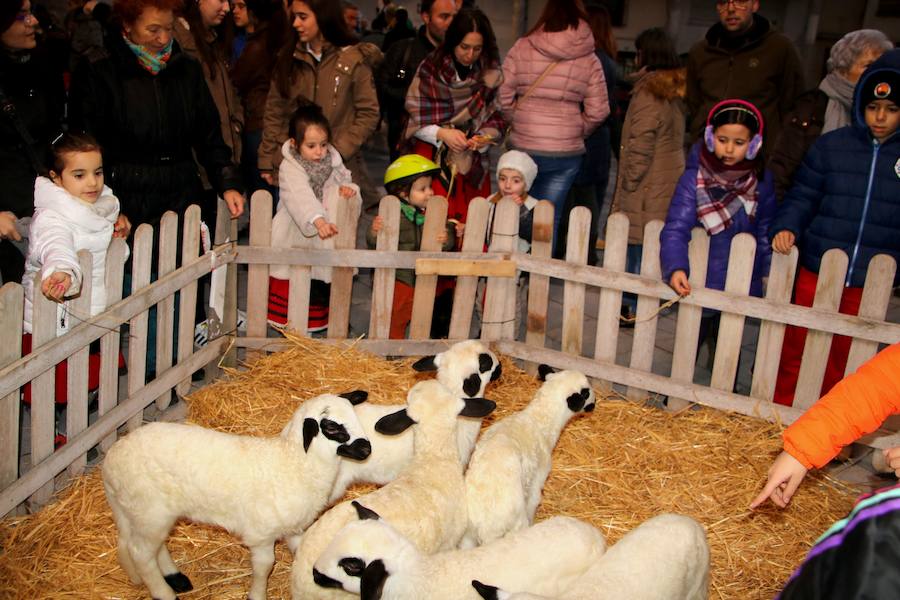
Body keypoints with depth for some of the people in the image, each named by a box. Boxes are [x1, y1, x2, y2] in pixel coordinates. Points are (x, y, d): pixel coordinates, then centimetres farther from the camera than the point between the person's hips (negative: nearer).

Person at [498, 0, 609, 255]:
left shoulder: (522, 48, -2)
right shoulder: (590, 60, 0)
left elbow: (503, 96, -3)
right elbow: (598, 110, -2)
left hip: (523, 147, 0)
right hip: (567, 151, 0)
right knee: (550, 218, 7)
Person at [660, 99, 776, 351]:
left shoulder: (761, 180, -5)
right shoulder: (694, 177, -16)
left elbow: (765, 231, 7)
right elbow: (676, 228, -23)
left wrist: (769, 274, 4)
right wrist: (675, 268, -38)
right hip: (698, 284, -2)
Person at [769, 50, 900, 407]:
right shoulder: (832, 146, 1)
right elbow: (802, 197, 4)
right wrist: (786, 228, -14)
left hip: (870, 284, 0)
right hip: (816, 274, 0)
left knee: (843, 363, 12)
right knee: (794, 351, 8)